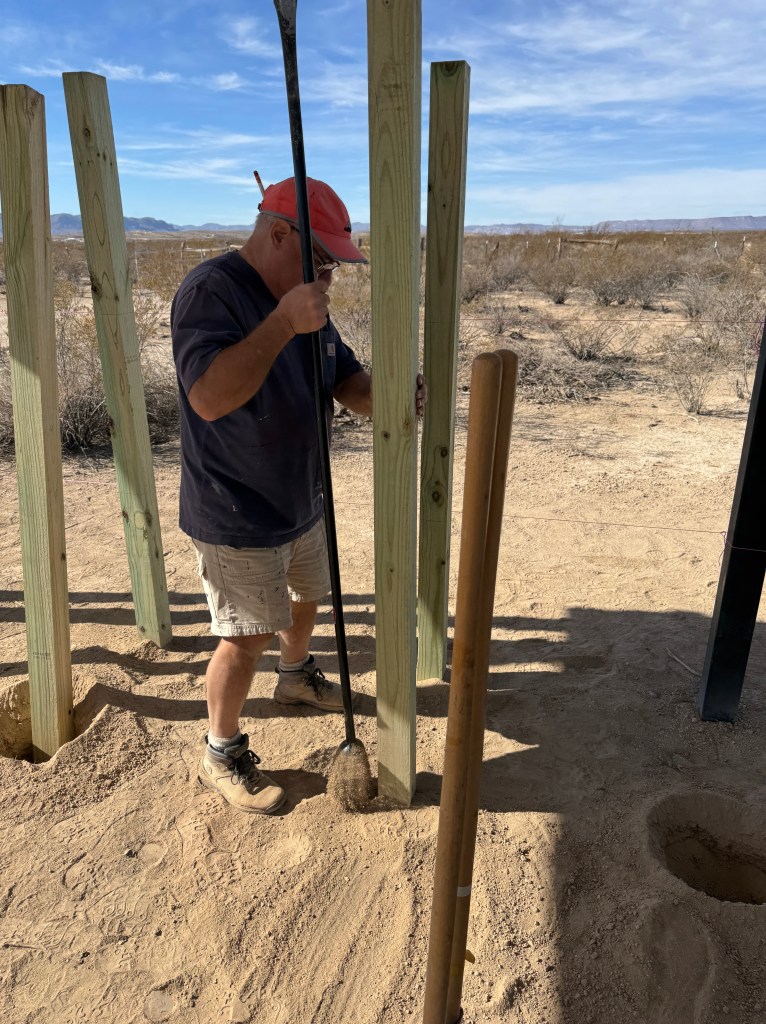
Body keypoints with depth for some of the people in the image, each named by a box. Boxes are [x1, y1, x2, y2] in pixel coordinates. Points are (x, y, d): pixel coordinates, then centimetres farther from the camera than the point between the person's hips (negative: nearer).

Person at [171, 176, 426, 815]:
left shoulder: (303, 300, 5)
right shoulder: (211, 291, -22)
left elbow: (348, 383, 5)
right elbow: (209, 397, -35)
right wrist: (284, 324, -38)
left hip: (302, 503, 9)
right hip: (236, 517, -8)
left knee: (308, 598, 25)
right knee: (249, 636, 0)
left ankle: (297, 675, 55)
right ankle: (222, 754, 23)